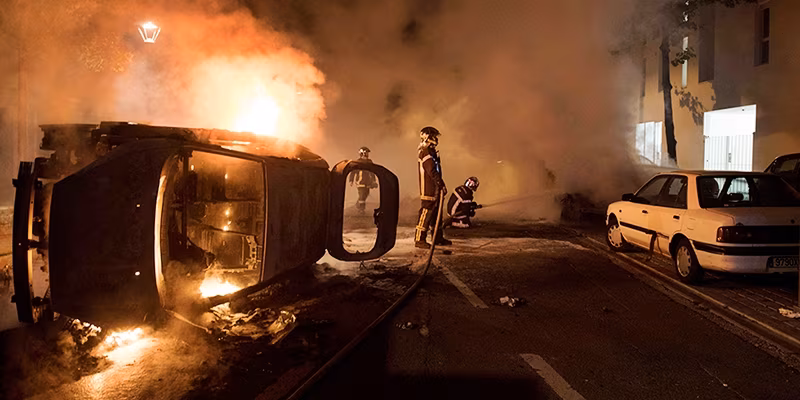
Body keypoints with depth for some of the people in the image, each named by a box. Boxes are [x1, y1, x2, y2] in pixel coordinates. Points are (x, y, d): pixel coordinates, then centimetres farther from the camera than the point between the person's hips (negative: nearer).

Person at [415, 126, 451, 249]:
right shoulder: (425, 152, -15)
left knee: (436, 212, 15)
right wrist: (441, 184, -19)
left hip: (434, 189, 11)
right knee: (426, 213, -7)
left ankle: (438, 238, 24)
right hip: (428, 189, -11)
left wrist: (440, 185, 17)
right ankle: (419, 240, -2)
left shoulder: (431, 151, 18)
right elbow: (432, 172, -21)